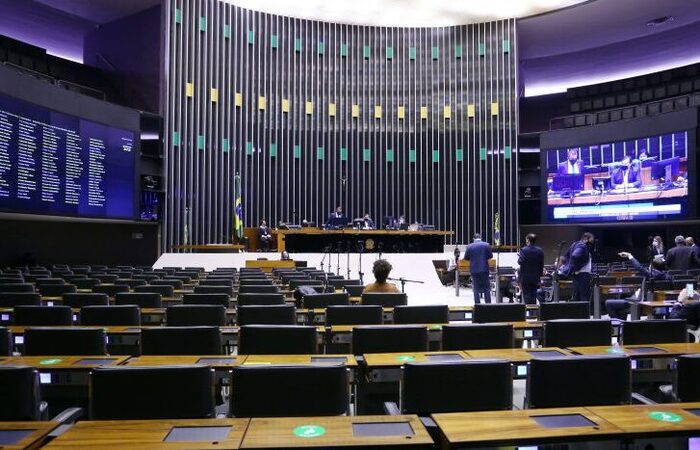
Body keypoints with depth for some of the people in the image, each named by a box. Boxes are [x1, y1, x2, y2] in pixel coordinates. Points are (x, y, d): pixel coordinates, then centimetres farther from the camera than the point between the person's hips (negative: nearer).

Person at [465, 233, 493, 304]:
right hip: (484, 269, 0)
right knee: (486, 288, 9)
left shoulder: (469, 246, -3)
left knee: (476, 289, 7)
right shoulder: (486, 245, -3)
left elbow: (466, 258, 1)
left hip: (474, 270, 0)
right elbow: (490, 256, 1)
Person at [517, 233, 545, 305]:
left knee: (527, 297, 1)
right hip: (535, 278, 4)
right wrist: (539, 275, 14)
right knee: (533, 297, 11)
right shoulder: (540, 251, 2)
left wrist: (519, 257, 3)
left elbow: (520, 262, -17)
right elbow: (542, 265, 5)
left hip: (525, 278, -4)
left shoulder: (523, 250, -12)